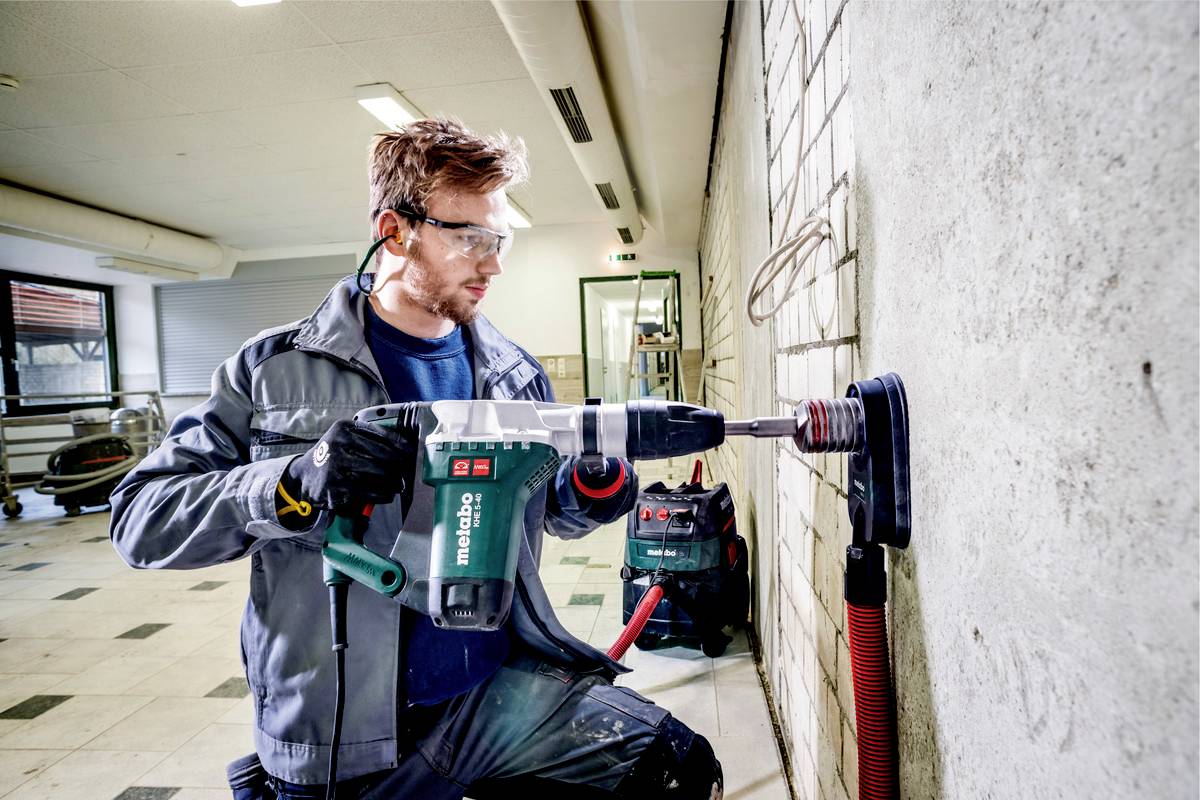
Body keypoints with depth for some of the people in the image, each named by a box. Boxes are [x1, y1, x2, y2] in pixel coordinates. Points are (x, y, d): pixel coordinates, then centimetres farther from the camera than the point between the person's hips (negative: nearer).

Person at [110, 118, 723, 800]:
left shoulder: (516, 376, 6)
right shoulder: (274, 370, -3)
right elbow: (140, 521, -6)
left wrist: (599, 486, -9)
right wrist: (297, 484, -24)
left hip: (500, 691, 2)